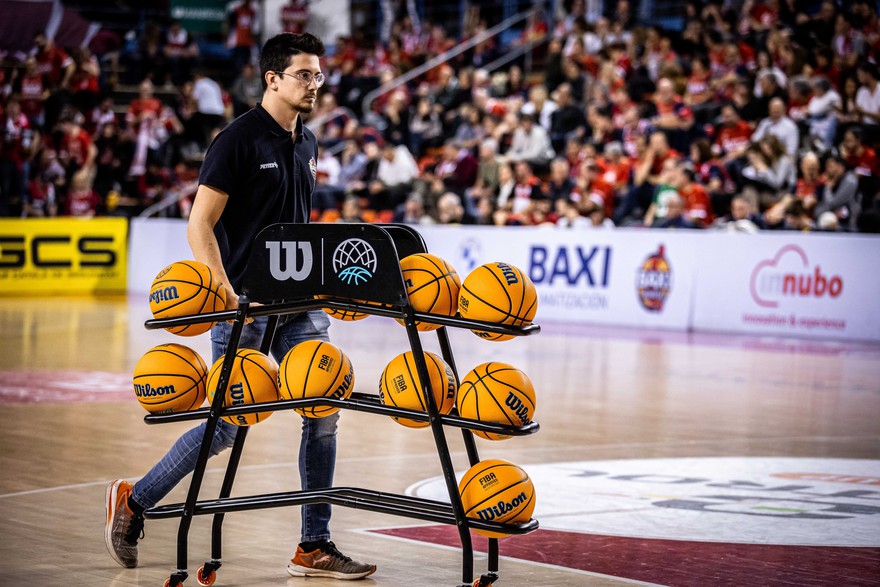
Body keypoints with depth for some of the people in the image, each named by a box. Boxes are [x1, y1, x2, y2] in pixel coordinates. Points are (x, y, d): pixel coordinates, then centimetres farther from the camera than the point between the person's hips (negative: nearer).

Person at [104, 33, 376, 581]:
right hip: (245, 304, -7)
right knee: (230, 423, -4)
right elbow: (200, 224, -13)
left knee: (324, 413, 0)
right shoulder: (239, 139, -11)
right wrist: (225, 293, -22)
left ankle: (315, 547, 9)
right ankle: (134, 500, 17)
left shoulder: (308, 144, 12)